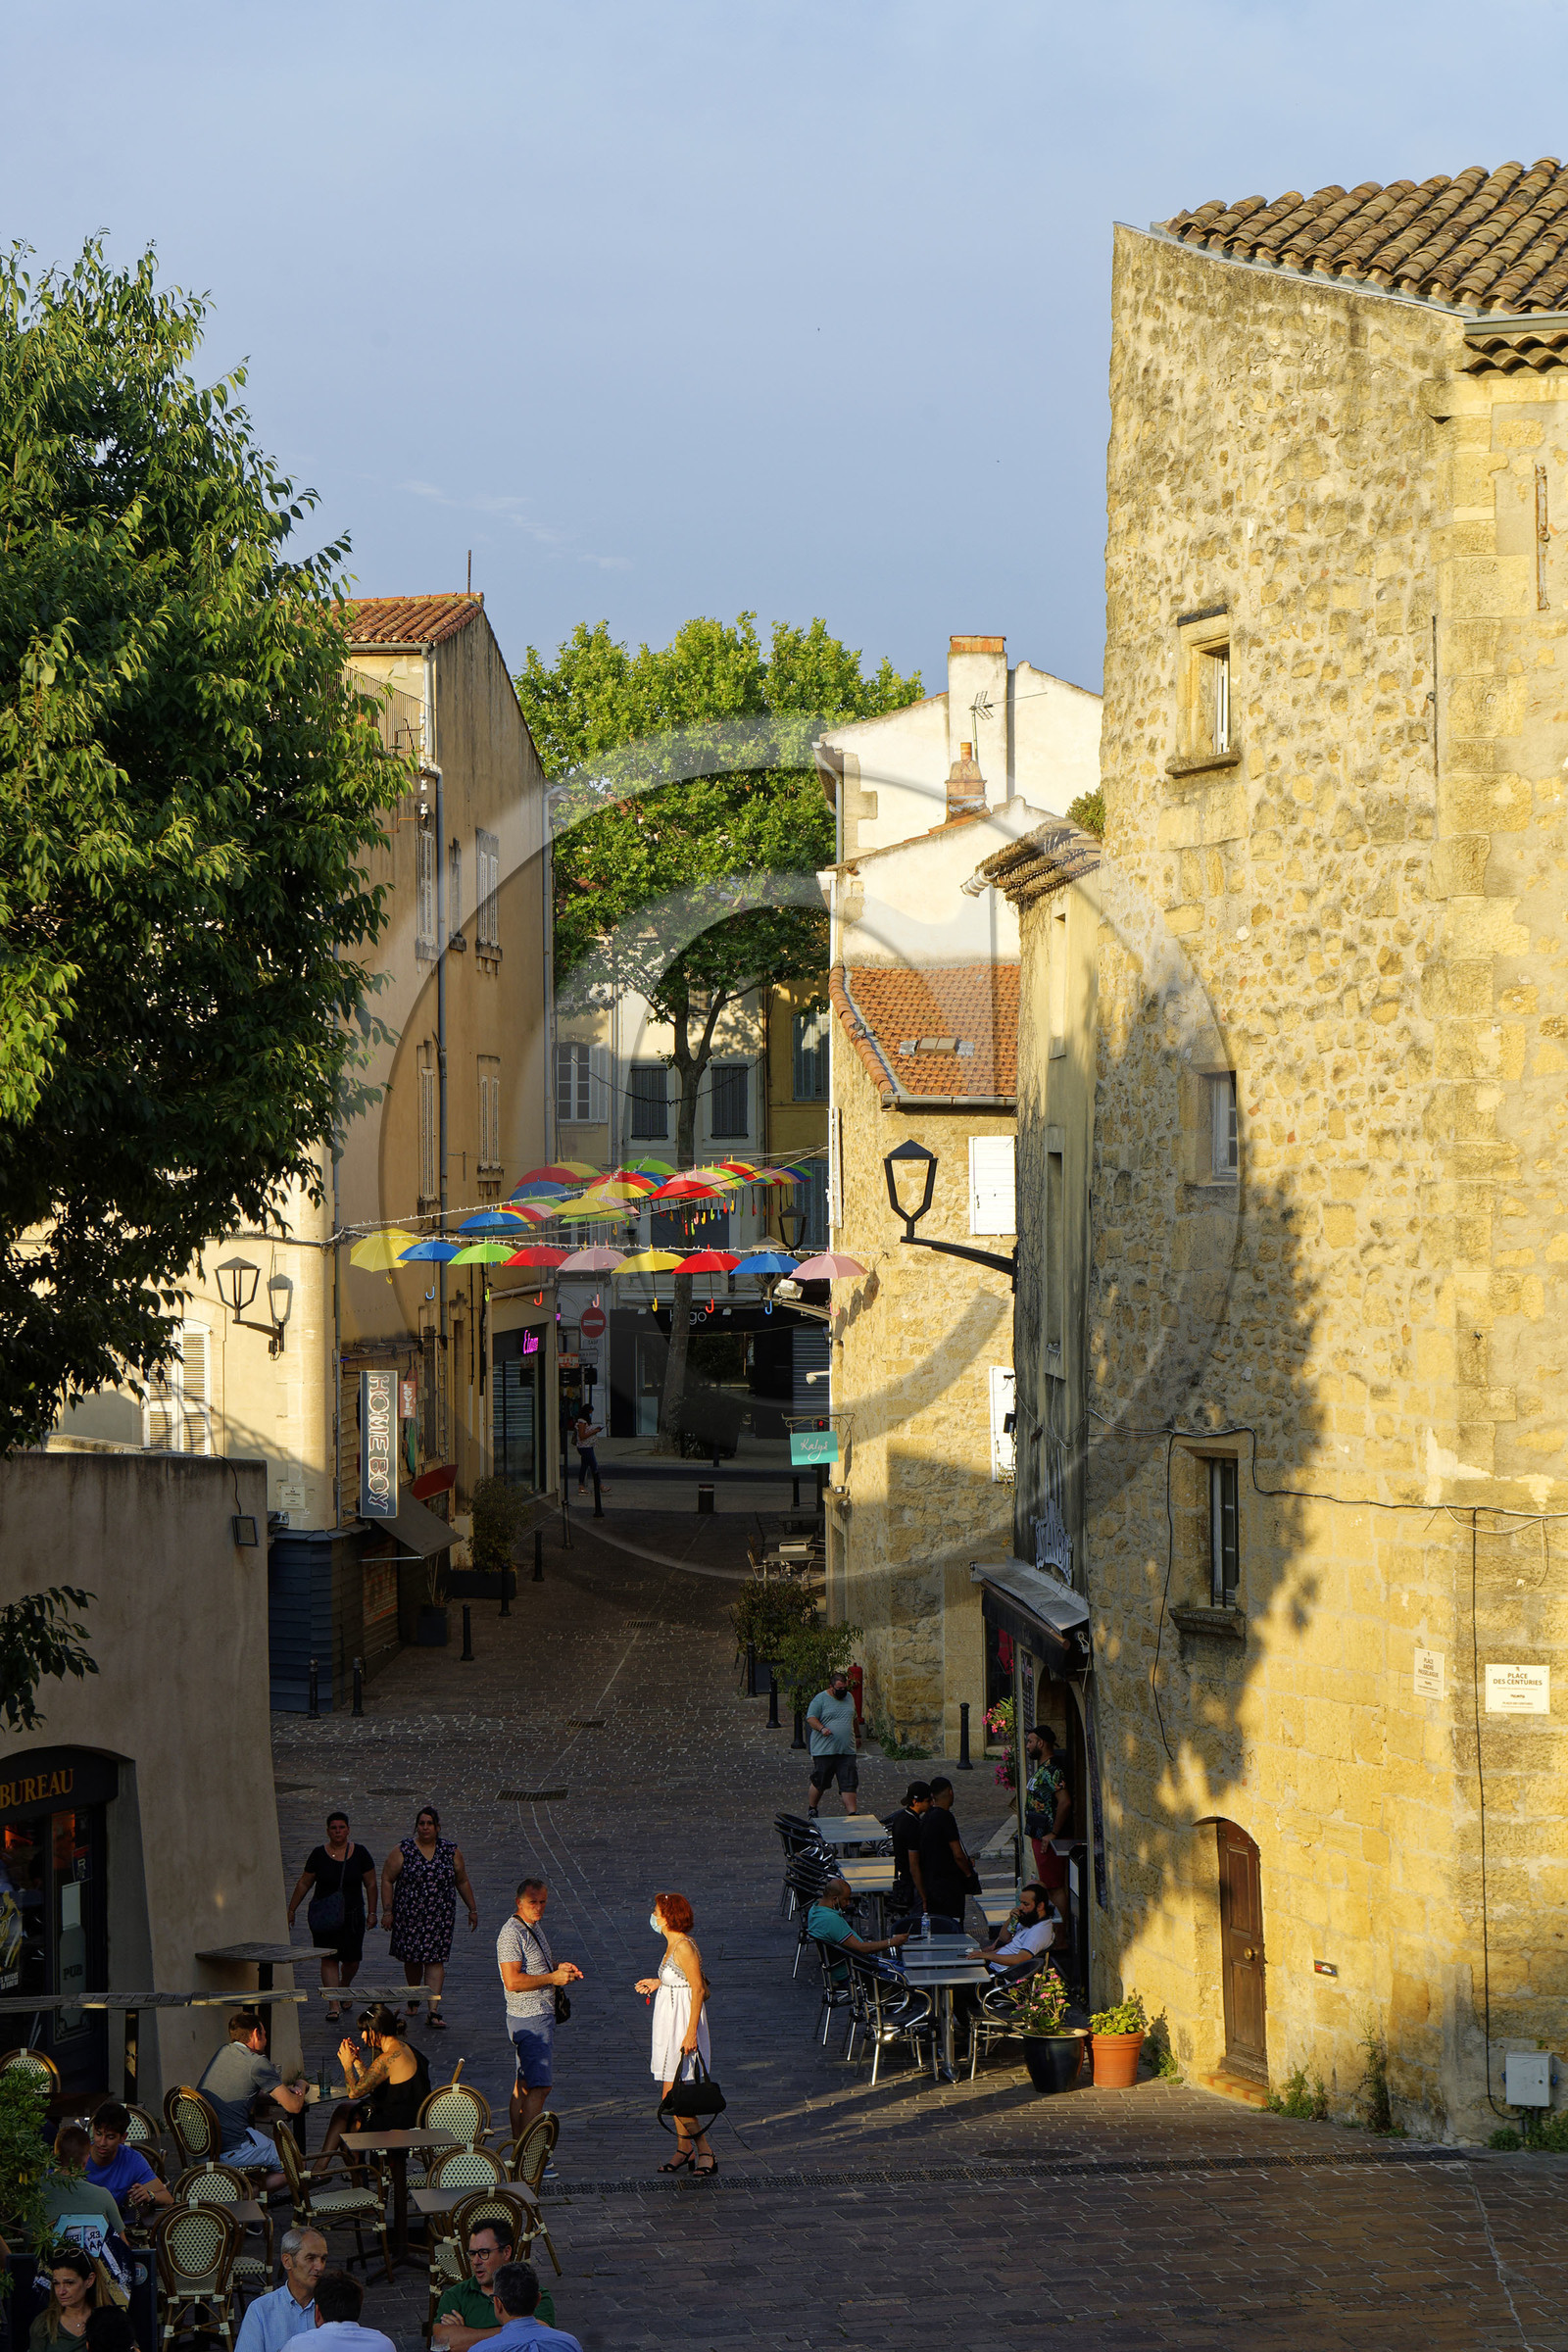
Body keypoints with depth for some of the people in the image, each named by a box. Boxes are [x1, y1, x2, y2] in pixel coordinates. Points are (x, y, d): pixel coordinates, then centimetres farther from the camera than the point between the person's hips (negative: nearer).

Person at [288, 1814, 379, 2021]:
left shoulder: (360, 1853, 0)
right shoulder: (319, 1855, -1)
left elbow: (371, 1884, 6)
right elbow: (304, 1884, 6)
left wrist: (372, 1912, 3)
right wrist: (291, 1910, 7)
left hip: (352, 1916, 1)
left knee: (352, 1961, 3)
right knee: (329, 1959, -7)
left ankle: (344, 1987, 37)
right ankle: (333, 2005, -7)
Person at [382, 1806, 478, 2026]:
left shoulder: (452, 1851, 3)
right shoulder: (403, 1851, -3)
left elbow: (462, 1882, 12)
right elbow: (387, 1880, 0)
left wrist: (472, 1910, 15)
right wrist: (387, 1911, -5)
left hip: (440, 1917, 0)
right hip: (409, 1915, 0)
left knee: (435, 1960, -8)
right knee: (411, 1958, 10)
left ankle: (433, 2009, -13)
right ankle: (414, 1997, 36)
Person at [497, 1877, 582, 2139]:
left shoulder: (536, 1925, 14)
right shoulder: (512, 1933, -18)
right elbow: (513, 1981, -25)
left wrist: (560, 1967, 11)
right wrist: (553, 1978, -20)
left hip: (543, 2013, 10)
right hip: (530, 2017, -10)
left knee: (524, 2083, 14)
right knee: (539, 2086, -13)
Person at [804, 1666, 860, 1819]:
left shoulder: (849, 1698, 15)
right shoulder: (820, 1699, -4)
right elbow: (811, 1718, -10)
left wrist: (857, 1736, 35)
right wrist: (822, 1728, -26)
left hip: (846, 1750, 4)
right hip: (824, 1750, -4)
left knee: (849, 1784, -2)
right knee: (819, 1783, 4)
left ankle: (853, 1813, -4)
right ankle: (811, 1809, 23)